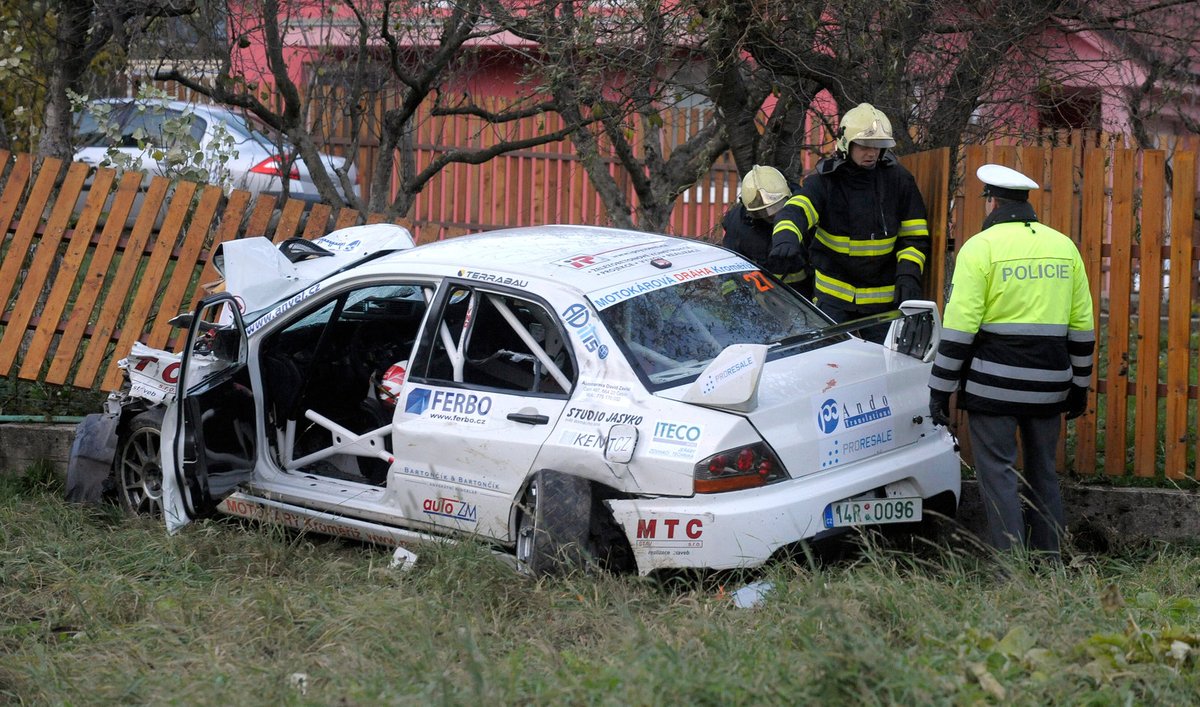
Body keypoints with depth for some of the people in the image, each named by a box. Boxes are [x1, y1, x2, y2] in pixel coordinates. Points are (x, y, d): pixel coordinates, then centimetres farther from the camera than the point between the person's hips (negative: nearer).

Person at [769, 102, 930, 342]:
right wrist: (785, 239, -50)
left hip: (884, 297, 1)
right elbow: (795, 211, -26)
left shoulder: (898, 179, -2)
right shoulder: (825, 180, -8)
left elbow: (916, 236, 2)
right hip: (833, 295, -1)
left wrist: (908, 275, -15)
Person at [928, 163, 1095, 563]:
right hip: (1048, 385, 6)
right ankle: (1048, 565, 18)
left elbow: (959, 326, -11)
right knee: (1043, 474, 15)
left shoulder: (981, 247, -7)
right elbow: (1082, 326, 12)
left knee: (998, 473, -2)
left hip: (994, 384, -5)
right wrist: (1079, 387, 21)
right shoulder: (1064, 247, 10)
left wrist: (941, 390, -7)